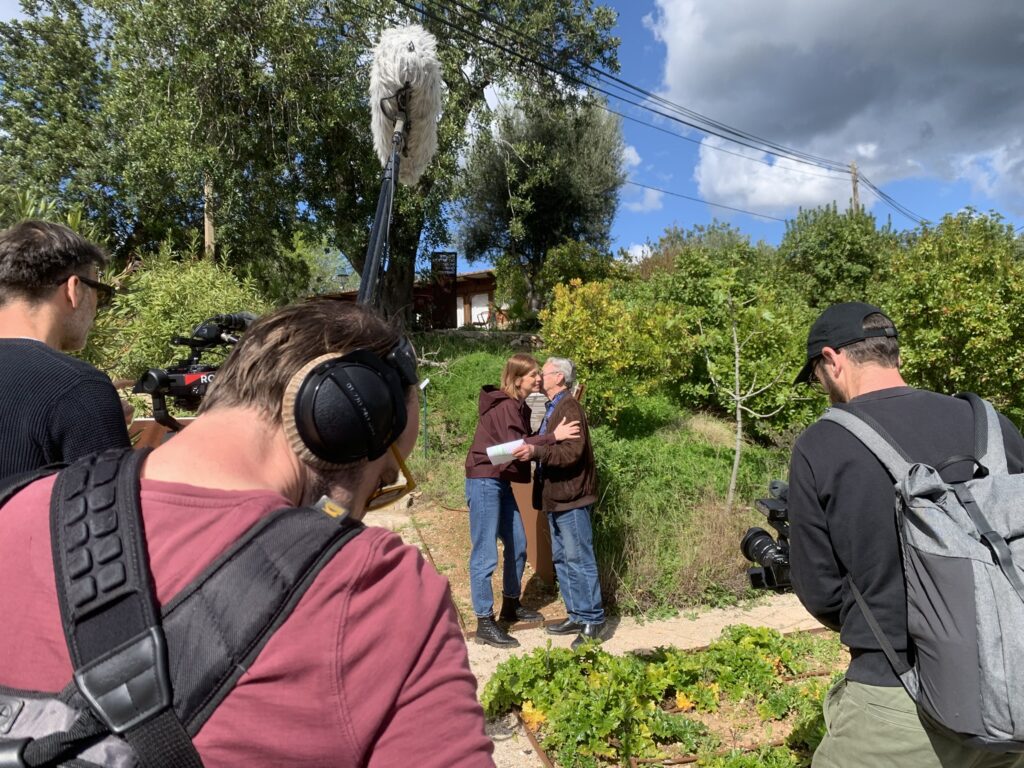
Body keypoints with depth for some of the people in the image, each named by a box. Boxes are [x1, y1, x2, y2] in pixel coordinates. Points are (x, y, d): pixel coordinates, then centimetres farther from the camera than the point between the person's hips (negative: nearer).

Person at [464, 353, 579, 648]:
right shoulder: (504, 407, -16)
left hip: (501, 483, 10)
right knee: (485, 555, -6)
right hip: (484, 483, -10)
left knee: (517, 545, 17)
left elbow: (526, 441, 10)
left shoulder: (519, 406, 13)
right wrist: (553, 436, -26)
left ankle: (510, 607, 34)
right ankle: (485, 624, 2)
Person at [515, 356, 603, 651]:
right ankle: (577, 615, 25)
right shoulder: (553, 408, 16)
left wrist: (537, 452, -33)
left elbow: (573, 451, -24)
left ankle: (593, 621, 9)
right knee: (562, 559, 15)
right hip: (556, 496, 10)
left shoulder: (569, 407, -14)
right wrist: (529, 450, 8)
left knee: (579, 559, -2)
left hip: (571, 496, -10)